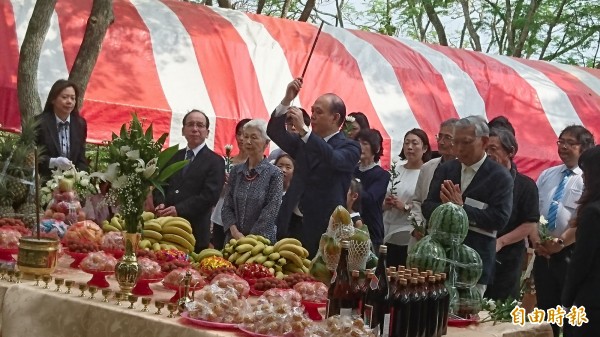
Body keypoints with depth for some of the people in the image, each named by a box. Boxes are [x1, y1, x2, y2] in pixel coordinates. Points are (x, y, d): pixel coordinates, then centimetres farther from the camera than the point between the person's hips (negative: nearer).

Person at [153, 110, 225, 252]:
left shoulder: (215, 161, 0)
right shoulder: (172, 156, 18)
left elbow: (209, 195, -11)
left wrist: (179, 210, -18)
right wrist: (160, 204, -7)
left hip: (195, 231, -4)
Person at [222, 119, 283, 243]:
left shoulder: (274, 174, -6)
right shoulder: (236, 171, 7)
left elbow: (270, 214, -10)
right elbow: (227, 206, 6)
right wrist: (235, 232, -8)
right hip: (234, 239, 4)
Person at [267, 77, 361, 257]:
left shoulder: (350, 147, -1)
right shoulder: (304, 142, 17)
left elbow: (334, 159, -22)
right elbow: (275, 132, 9)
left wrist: (303, 129, -27)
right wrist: (287, 100, -3)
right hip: (296, 225, 5)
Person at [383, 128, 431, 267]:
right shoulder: (396, 171, 12)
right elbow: (382, 204, 18)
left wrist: (406, 207, -17)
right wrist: (386, 204, -3)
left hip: (412, 237, -5)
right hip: (389, 236, 5)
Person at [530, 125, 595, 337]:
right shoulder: (547, 175, 11)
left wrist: (561, 242, -19)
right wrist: (535, 239, -7)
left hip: (570, 254, -5)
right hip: (543, 253, 5)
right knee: (545, 310, 12)